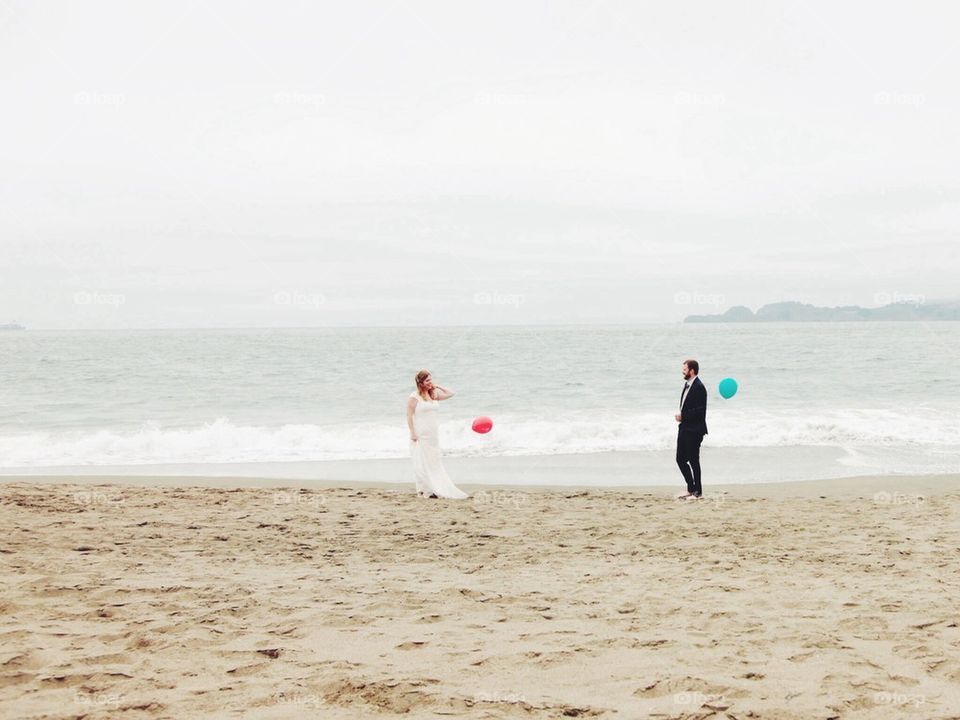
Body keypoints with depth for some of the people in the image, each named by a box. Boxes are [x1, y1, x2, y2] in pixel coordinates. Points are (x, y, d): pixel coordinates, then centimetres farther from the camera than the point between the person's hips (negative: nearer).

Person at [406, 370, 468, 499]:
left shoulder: (435, 394, 13)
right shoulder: (414, 397, -6)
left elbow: (450, 394, 17)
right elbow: (409, 416, -9)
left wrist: (437, 386, 9)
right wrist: (413, 433, -15)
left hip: (433, 435, 6)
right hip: (420, 436, -6)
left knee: (434, 462, 6)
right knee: (422, 463, -6)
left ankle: (435, 489, 8)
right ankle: (424, 490, -3)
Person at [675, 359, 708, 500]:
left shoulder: (699, 387, -16)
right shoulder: (687, 385, 13)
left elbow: (700, 410, -21)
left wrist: (683, 416, -17)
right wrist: (680, 414, 3)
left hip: (694, 430, -9)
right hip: (684, 428, 9)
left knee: (693, 461, -2)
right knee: (680, 459, 11)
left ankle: (698, 492, 7)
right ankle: (691, 489, 21)